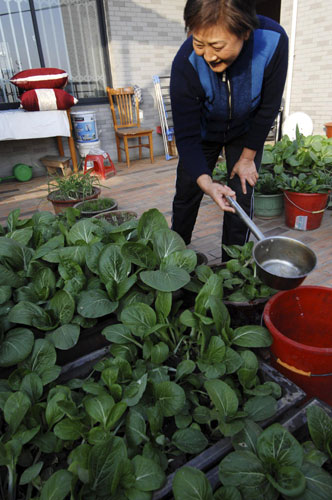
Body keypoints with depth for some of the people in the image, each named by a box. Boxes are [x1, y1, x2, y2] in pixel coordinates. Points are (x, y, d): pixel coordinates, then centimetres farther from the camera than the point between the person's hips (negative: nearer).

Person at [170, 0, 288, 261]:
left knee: (242, 197, -4)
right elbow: (187, 135, -30)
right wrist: (205, 181, -45)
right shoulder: (185, 64, -33)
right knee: (186, 195, 3)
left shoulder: (273, 41, -31)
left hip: (246, 132, 1)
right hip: (204, 133, 0)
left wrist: (248, 157, -11)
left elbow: (268, 109, -18)